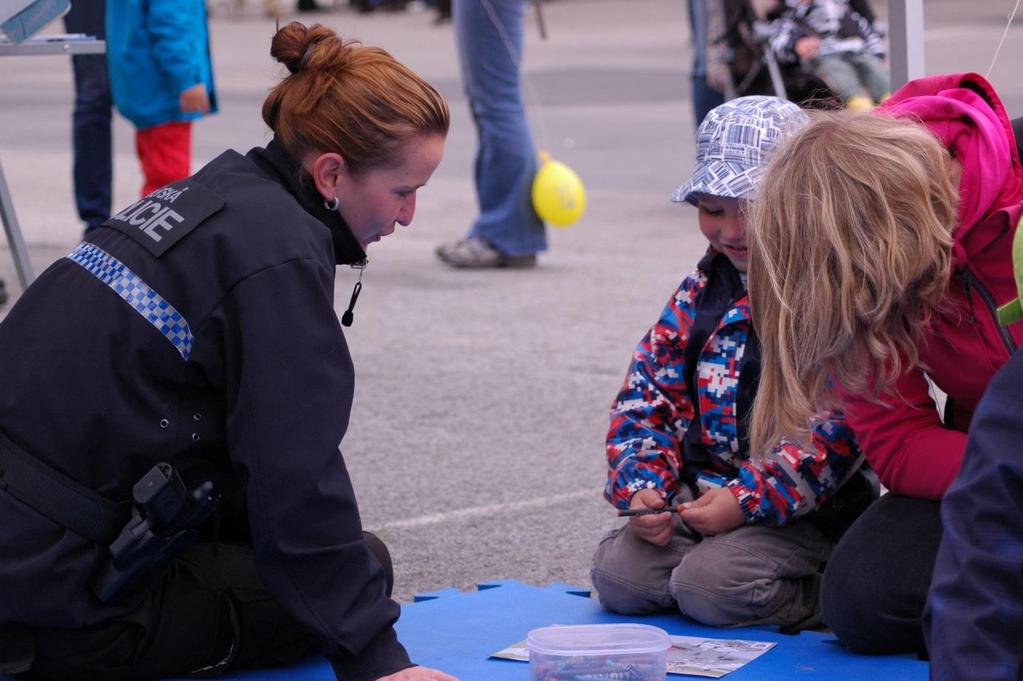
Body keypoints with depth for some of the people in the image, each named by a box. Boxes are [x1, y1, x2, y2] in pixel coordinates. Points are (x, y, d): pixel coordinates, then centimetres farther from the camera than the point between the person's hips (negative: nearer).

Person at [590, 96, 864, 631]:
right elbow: (648, 393, 11)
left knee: (706, 584, -27)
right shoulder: (704, 290, 11)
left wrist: (750, 499, -22)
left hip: (801, 510, -6)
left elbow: (841, 427, -19)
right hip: (698, 495, 6)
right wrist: (641, 485, -6)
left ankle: (827, 597, 0)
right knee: (617, 573, -14)